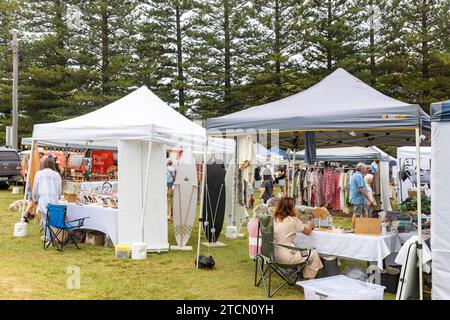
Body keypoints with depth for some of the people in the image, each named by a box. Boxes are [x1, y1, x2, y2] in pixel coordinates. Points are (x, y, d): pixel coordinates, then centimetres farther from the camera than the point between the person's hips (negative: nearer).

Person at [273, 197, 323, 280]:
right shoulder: (293, 220, -13)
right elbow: (307, 231, 1)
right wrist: (311, 224, 23)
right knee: (314, 255, 10)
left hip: (274, 255, 8)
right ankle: (309, 280, 18)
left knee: (301, 251, 31)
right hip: (286, 257, -8)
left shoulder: (274, 219, 5)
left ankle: (302, 273, 36)